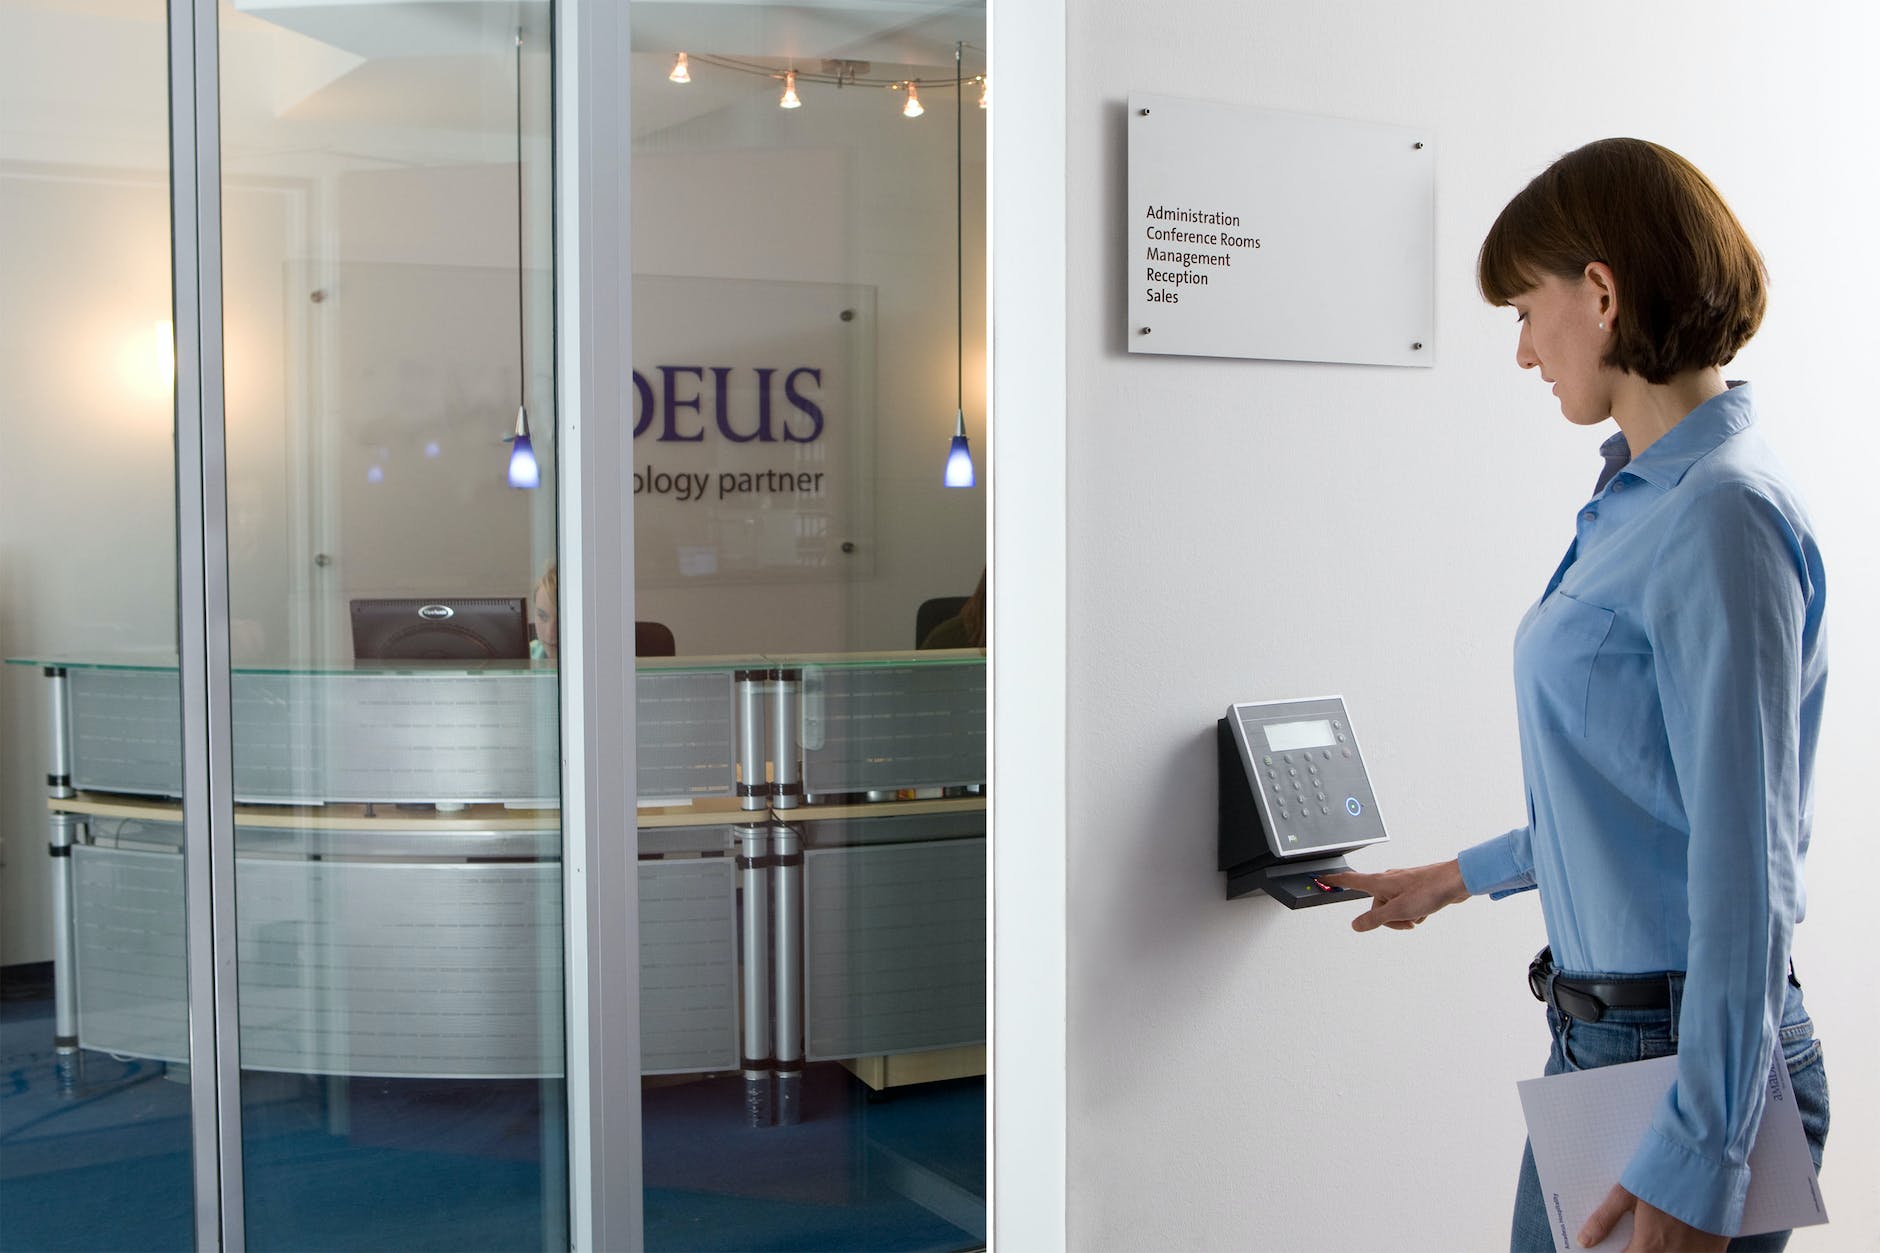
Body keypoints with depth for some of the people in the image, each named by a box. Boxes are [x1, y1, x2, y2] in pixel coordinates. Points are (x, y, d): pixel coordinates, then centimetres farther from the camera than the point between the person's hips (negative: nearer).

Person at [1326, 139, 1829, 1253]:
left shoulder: (1722, 514, -19)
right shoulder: (1640, 502, 10)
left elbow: (1743, 859, -22)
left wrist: (1699, 1158, -21)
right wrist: (1462, 876, 30)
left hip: (1687, 1057, -9)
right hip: (1598, 1036, 9)